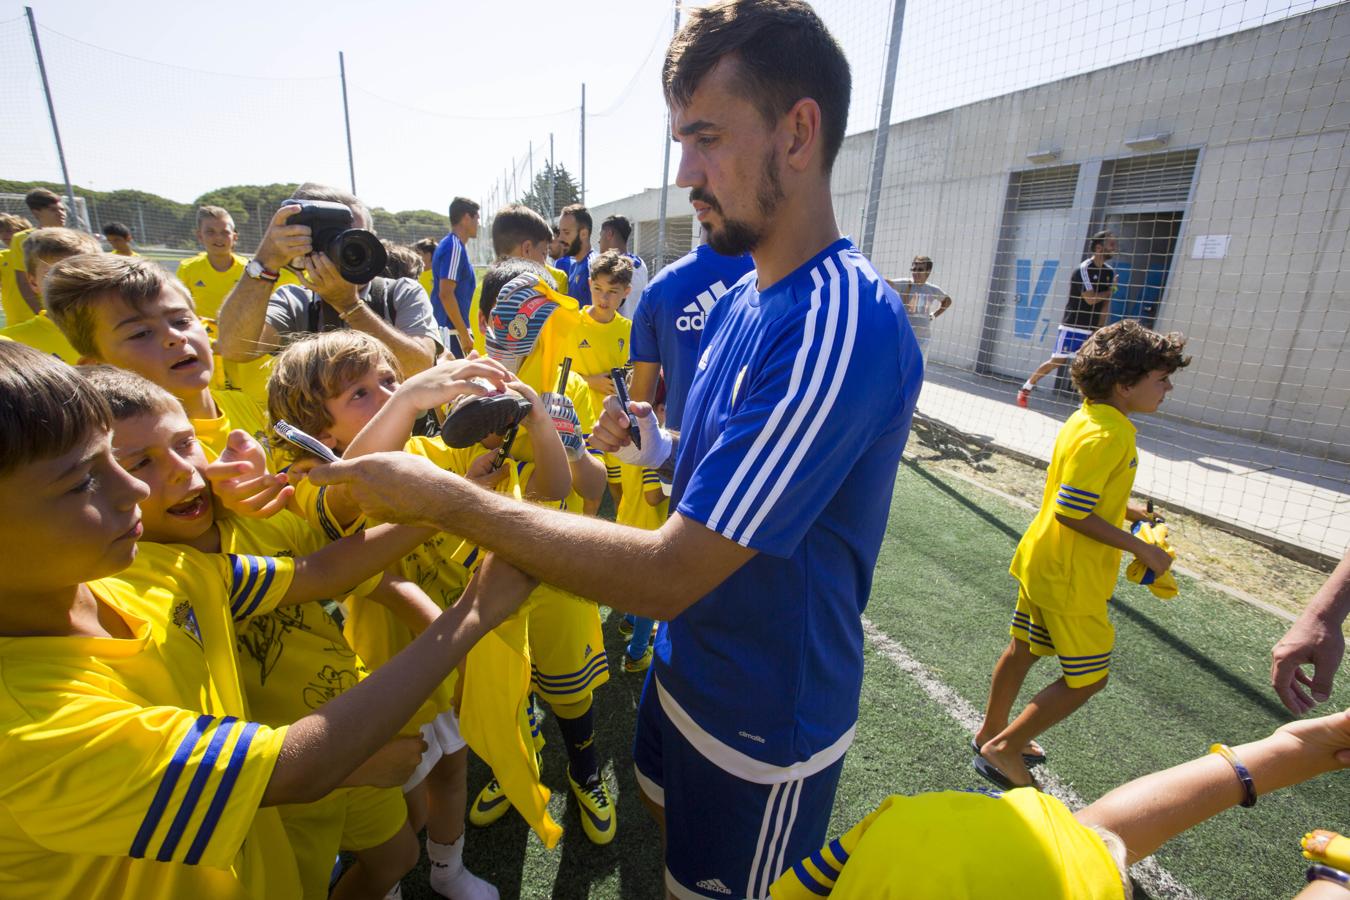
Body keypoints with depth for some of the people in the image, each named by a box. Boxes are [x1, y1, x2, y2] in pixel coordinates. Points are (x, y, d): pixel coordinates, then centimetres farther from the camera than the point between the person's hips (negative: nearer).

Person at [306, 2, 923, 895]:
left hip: (764, 727, -7)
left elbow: (667, 574, -33)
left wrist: (441, 496, -26)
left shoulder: (845, 327, -31)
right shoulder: (742, 299, 0)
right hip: (688, 671, 7)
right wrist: (658, 442, -9)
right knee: (664, 812, 31)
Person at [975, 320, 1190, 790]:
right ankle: (1003, 749, 15)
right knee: (1088, 678, 6)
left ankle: (992, 732, 38)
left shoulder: (1087, 418, 6)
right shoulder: (1108, 435, -24)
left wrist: (1125, 509, 11)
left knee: (1023, 650, 21)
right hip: (1071, 577, -9)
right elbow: (1071, 513, -26)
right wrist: (1141, 548, -17)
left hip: (1042, 562, 10)